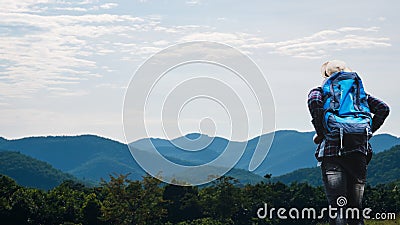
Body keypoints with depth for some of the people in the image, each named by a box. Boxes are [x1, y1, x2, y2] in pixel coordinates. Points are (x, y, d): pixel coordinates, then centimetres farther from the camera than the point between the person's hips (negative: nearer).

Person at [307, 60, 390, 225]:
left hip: (331, 152, -3)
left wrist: (320, 132, -5)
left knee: (337, 208, -7)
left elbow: (314, 101, -14)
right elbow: (383, 108, 6)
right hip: (358, 152, 3)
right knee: (355, 208, 9)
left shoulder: (322, 91, 10)